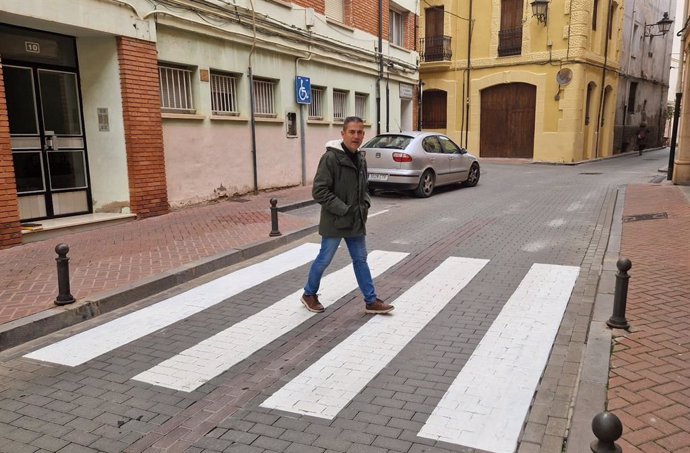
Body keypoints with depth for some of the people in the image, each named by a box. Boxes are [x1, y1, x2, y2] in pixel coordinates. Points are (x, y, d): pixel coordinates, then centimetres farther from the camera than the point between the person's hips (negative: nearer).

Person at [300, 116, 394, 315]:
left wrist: (365, 205, 3)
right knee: (324, 260, 7)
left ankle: (371, 301, 21)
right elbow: (319, 191, -20)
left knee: (360, 260, 12)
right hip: (335, 222, -7)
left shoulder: (360, 159, 7)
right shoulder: (331, 157, -17)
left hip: (356, 221, 7)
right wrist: (343, 209, -20)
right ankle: (309, 294, 28)